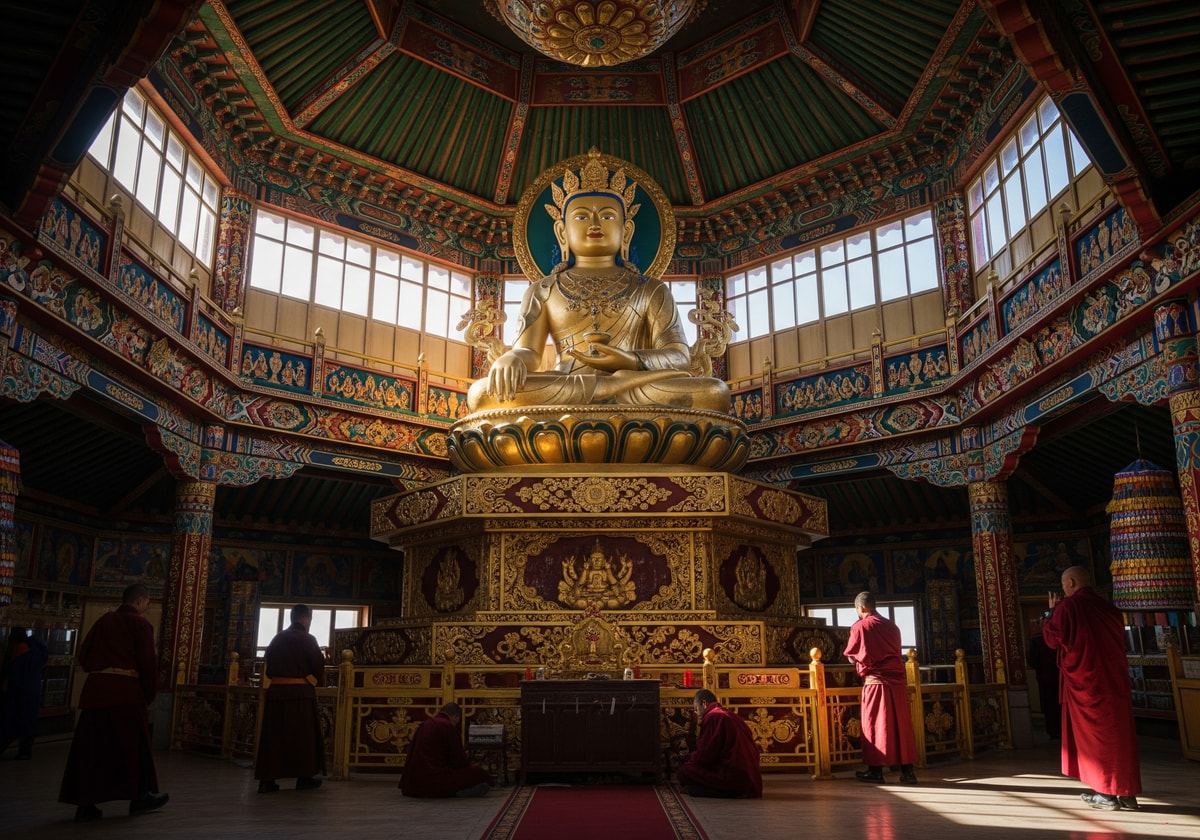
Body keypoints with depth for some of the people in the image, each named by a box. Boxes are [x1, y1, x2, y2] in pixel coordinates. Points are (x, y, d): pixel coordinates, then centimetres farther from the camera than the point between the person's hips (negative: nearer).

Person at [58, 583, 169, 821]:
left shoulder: (102, 621, 13)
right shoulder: (140, 624, -4)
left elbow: (83, 656, 15)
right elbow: (148, 662, -8)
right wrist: (150, 693, 4)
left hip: (94, 688, 5)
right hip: (125, 691, -5)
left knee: (91, 746, 8)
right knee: (134, 744, 7)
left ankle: (85, 803, 6)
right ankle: (140, 796, 16)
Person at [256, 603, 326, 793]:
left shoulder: (277, 638, 9)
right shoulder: (307, 639, -8)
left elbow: (268, 669, 15)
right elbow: (318, 666, -5)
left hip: (275, 690, 5)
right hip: (300, 692, -5)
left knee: (273, 734, 6)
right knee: (302, 734, 6)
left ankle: (267, 779, 2)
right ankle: (304, 777, 11)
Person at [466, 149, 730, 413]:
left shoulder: (651, 290, 19)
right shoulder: (543, 290, 22)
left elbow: (679, 357, 6)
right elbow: (528, 352, 9)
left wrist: (633, 362, -18)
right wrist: (511, 359, -19)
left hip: (638, 401, -1)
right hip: (562, 404, 2)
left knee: (715, 393, -30)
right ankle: (622, 382, -28)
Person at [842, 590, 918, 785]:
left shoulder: (860, 626, -4)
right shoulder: (892, 626, 14)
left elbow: (852, 657, 0)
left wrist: (861, 660, 21)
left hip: (876, 681, -5)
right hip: (898, 680, 5)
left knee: (875, 725, 1)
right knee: (902, 725, 7)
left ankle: (876, 770, 4)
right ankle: (907, 770, 8)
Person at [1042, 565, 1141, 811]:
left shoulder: (1068, 606, -11)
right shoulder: (1110, 609, 8)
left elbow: (1053, 639, -6)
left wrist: (1053, 611, 6)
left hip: (1084, 683, -5)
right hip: (1115, 682, 5)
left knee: (1092, 736, 4)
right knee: (1120, 736, 10)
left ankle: (1105, 793, 5)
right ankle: (1127, 792, 11)